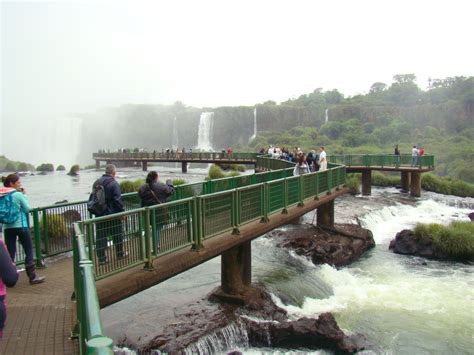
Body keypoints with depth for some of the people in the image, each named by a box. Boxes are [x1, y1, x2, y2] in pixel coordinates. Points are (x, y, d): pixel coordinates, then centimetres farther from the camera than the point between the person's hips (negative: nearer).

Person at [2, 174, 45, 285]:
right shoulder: (18, 194, -11)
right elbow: (27, 209, -3)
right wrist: (24, 195, 2)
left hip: (7, 227, 5)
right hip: (20, 226, -5)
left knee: (10, 253, 9)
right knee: (29, 251, 5)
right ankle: (32, 277, 8)